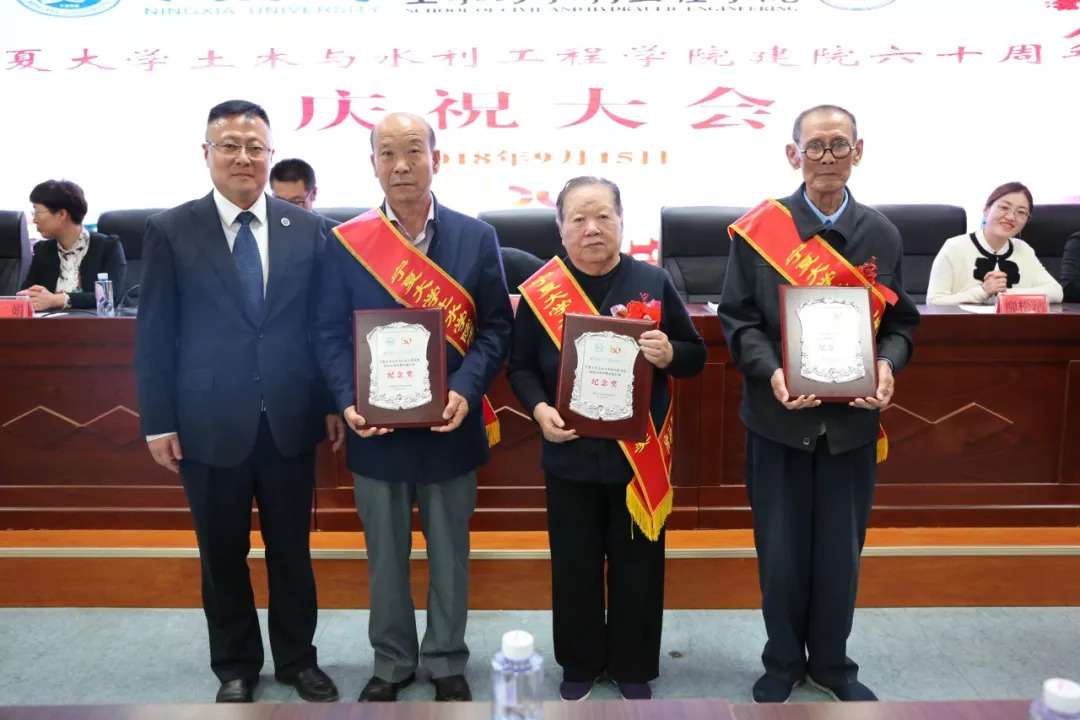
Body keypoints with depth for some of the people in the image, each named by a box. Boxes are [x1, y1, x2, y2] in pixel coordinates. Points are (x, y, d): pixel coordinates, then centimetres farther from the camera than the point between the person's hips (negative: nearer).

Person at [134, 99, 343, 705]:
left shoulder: (308, 230, 1)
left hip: (290, 421, 1)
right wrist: (158, 421, -4)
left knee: (292, 548, 14)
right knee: (223, 554, 14)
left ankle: (298, 659, 34)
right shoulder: (171, 231, -2)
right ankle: (236, 667, 34)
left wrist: (334, 402, 2)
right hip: (209, 424, 0)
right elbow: (154, 333, -1)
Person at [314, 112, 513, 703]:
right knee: (385, 557, 16)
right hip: (375, 429, 0)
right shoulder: (345, 243, -2)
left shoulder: (476, 238, -1)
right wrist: (349, 401, -17)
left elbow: (496, 326, -2)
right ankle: (391, 664, 37)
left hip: (450, 426, 0)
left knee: (449, 554, 15)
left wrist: (465, 391, -18)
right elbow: (331, 333, -1)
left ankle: (446, 662, 36)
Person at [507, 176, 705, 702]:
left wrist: (668, 354, -19)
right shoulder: (540, 289, -3)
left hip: (640, 454, 0)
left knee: (637, 565, 12)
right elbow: (520, 366, 3)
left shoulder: (653, 282, -2)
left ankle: (633, 667, 33)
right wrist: (539, 409, -15)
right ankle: (579, 664, 34)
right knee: (574, 565, 12)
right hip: (570, 453, 0)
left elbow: (695, 357, 3)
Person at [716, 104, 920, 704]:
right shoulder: (759, 229, -4)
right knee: (780, 552, 9)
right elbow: (737, 317, -5)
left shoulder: (881, 235, 5)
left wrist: (887, 364, -13)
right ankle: (782, 662, 32)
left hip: (853, 419, 2)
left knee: (840, 553, 13)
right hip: (777, 418, -2)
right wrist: (771, 371, -21)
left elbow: (899, 321, 8)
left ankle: (831, 663, 36)